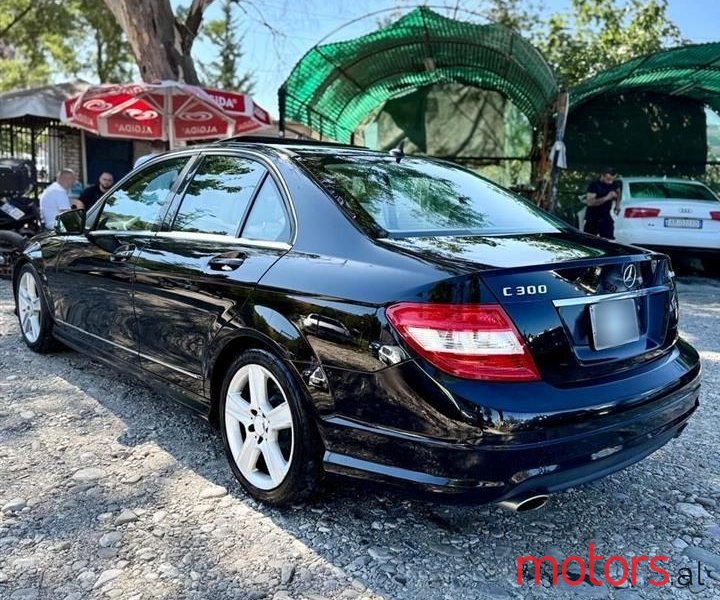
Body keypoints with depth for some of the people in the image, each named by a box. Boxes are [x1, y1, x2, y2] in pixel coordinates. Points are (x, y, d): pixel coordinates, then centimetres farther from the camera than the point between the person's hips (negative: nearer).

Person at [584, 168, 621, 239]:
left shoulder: (614, 184, 0)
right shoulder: (594, 185, -17)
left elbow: (618, 192, 25)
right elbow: (590, 202, -29)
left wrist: (617, 205, 13)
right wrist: (606, 198, -33)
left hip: (606, 217, 4)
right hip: (592, 219, -4)